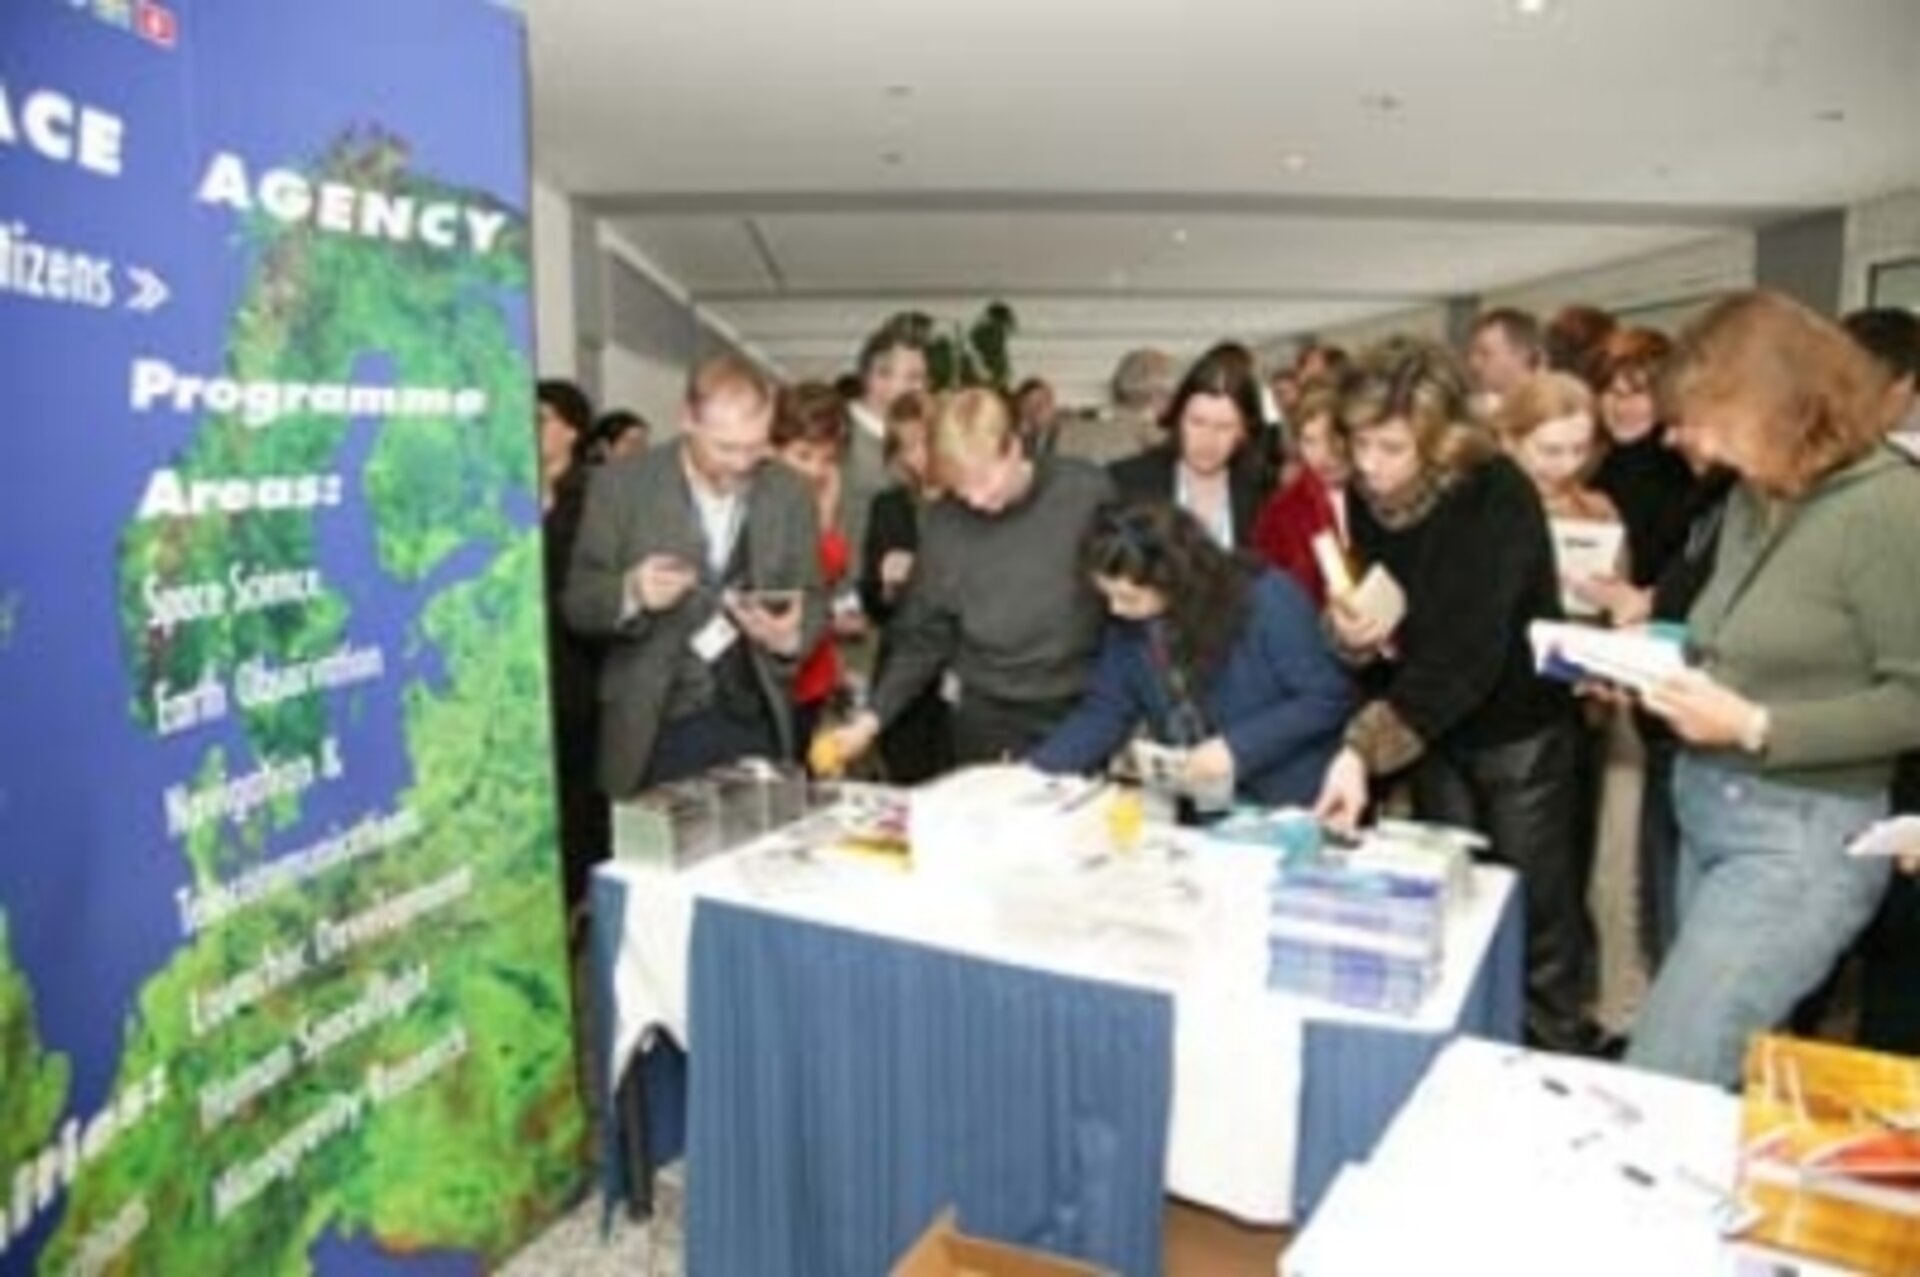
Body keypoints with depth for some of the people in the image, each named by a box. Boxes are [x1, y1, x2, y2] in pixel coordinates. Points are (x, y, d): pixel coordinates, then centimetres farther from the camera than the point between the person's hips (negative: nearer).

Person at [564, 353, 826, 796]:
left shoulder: (791, 494, 2)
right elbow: (578, 601, -2)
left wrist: (791, 638, -15)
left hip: (757, 728, 2)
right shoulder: (621, 485, -4)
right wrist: (631, 594, -24)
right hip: (656, 731, -2)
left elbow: (814, 601, 7)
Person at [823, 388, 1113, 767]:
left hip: (1086, 713, -1)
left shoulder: (1087, 494, -12)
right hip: (989, 721, 2)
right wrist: (872, 719, -5)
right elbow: (923, 637, 3)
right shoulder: (945, 522, -4)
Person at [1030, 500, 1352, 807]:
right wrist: (1035, 772, -9)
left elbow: (1327, 698, -14)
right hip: (1193, 812, 6)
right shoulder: (1128, 622, -2)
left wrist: (1237, 748, -22)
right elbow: (1105, 712, 4)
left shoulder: (1266, 599, -17)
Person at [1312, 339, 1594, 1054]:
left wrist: (1364, 749, -41)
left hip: (1518, 726, -5)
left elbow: (1468, 656, -34)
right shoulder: (1366, 496, -8)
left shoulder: (1497, 498, -26)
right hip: (1432, 729, 5)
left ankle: (1556, 1052, 26)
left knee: (1536, 905, 6)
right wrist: (1350, 631, -22)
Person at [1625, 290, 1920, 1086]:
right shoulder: (1754, 496, 10)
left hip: (1804, 837, -7)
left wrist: (1756, 727, -21)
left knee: (1660, 1083, -8)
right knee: (1728, 1077, 14)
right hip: (1705, 811, 8)